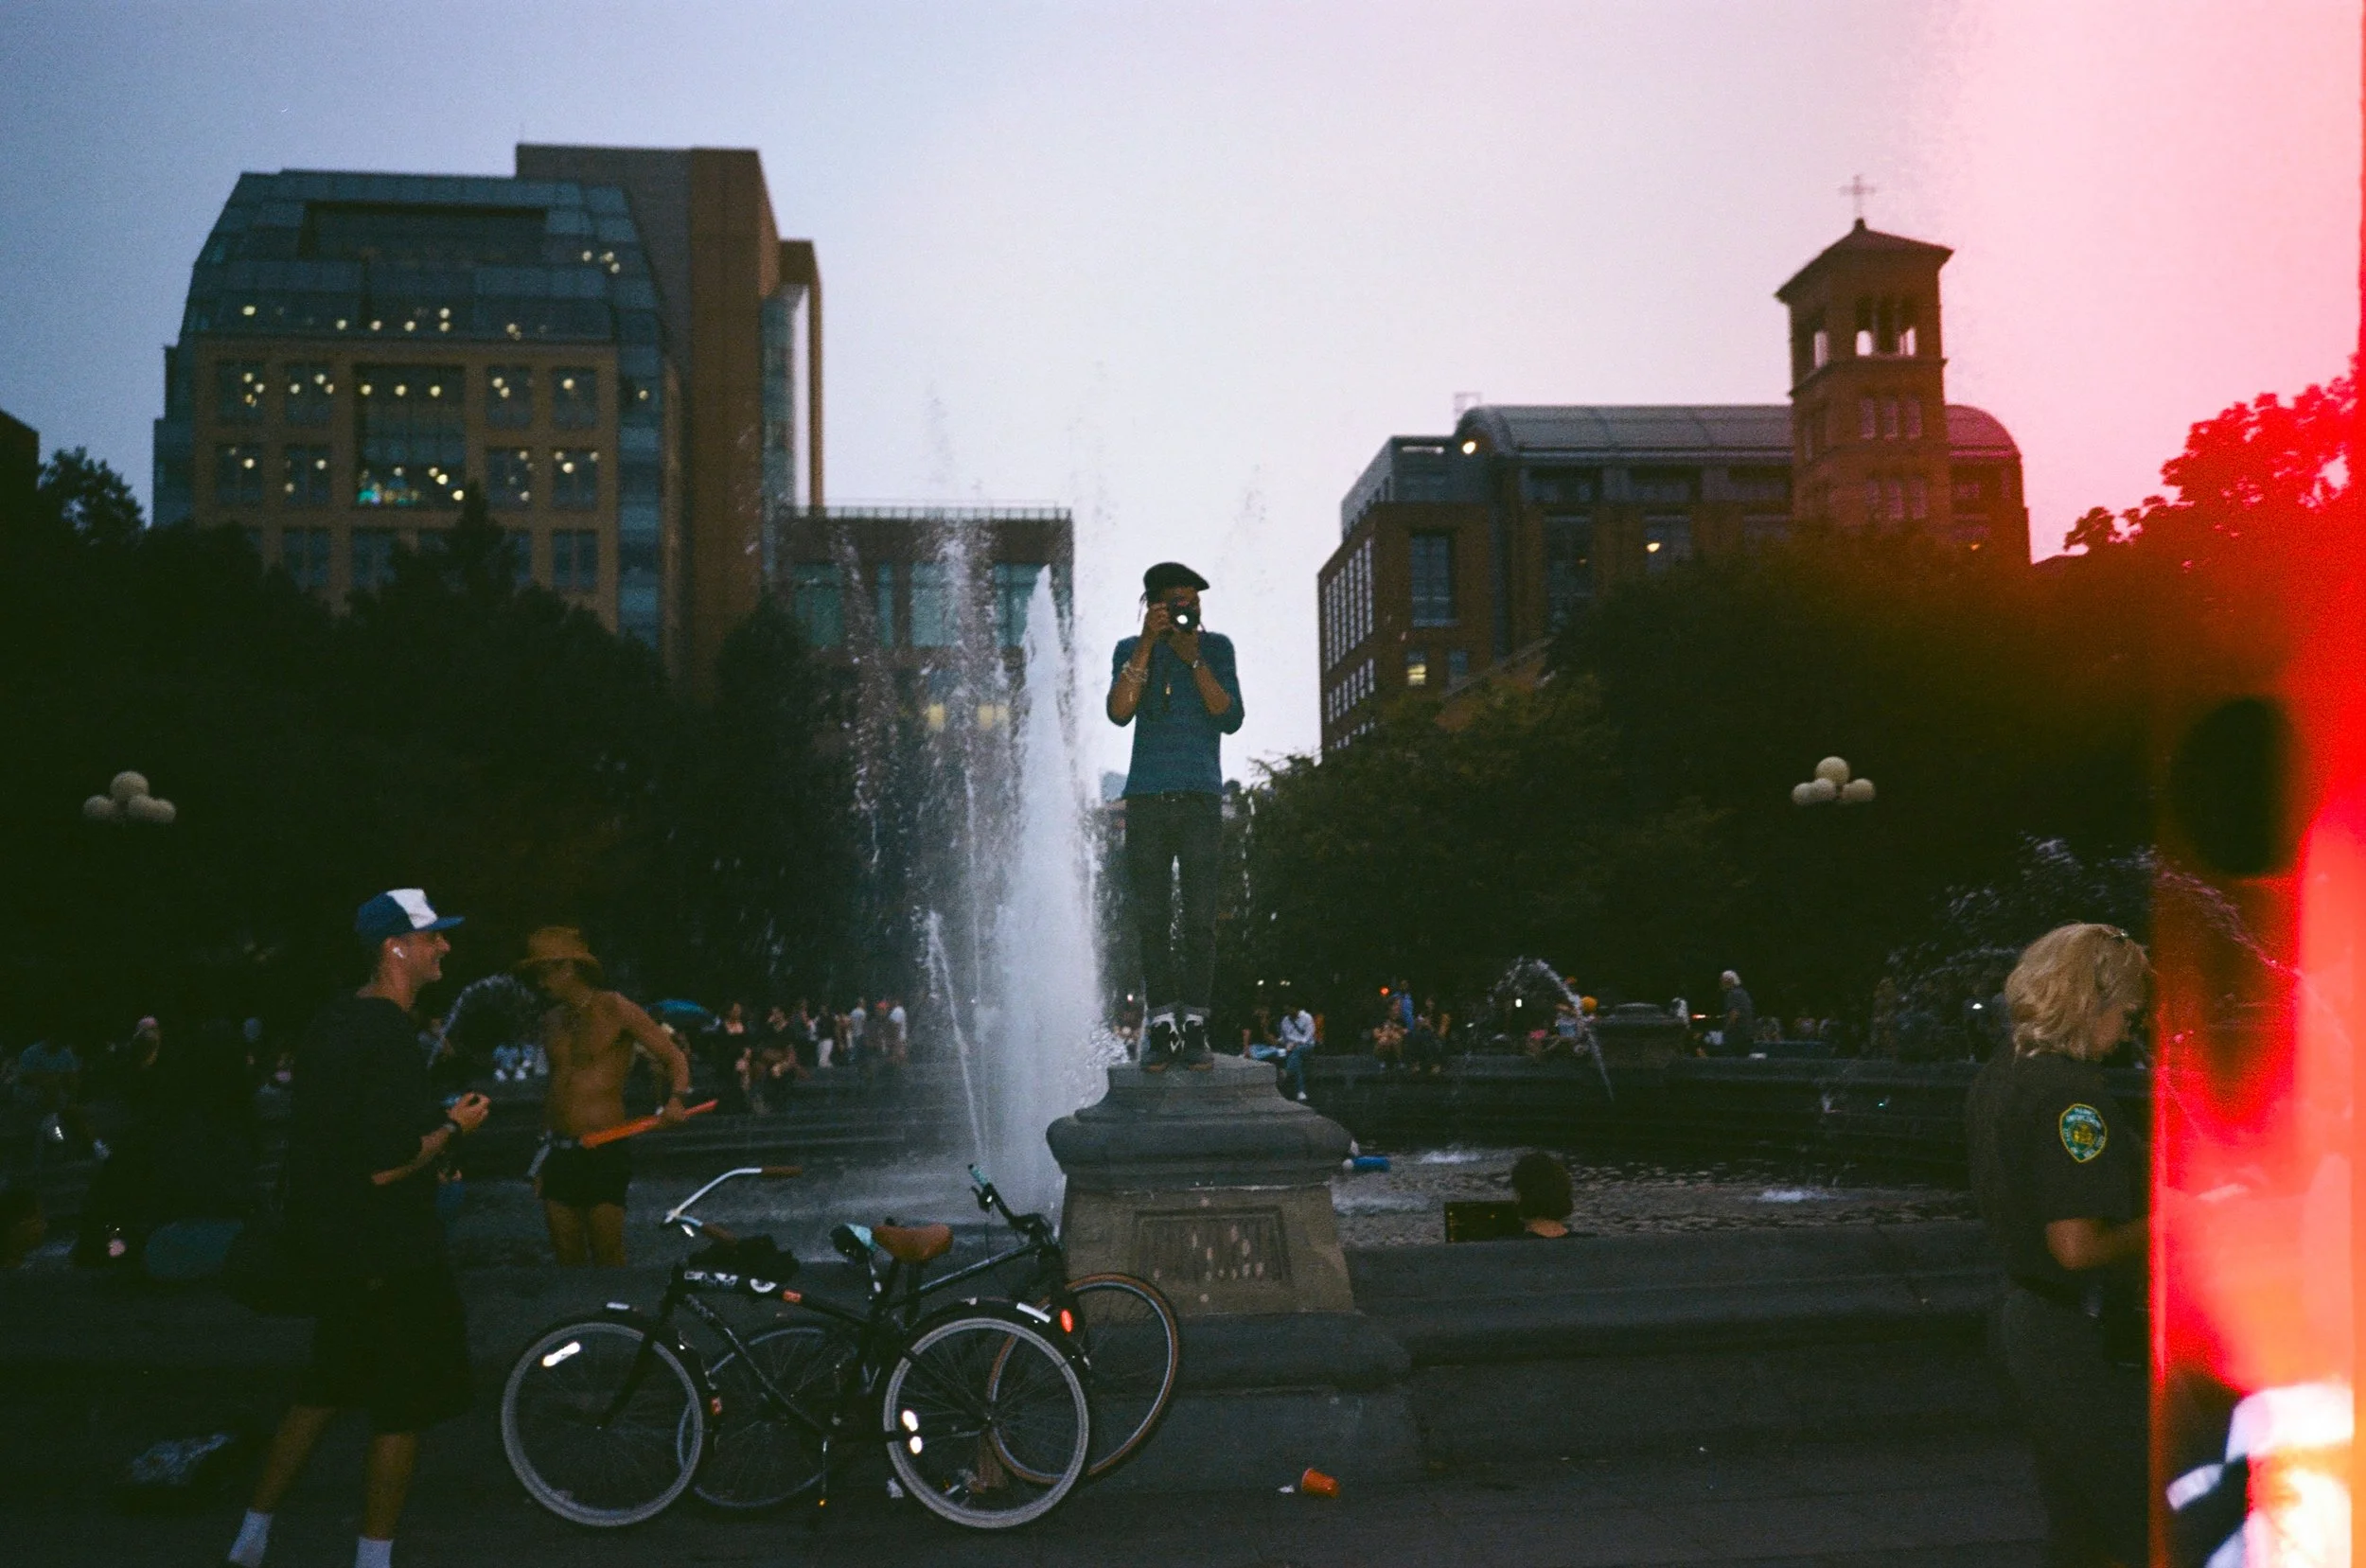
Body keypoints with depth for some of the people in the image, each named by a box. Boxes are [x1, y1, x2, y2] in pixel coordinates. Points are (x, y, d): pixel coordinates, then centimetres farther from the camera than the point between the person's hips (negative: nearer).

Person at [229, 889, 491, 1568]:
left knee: (326, 1385, 21)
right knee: (404, 1406, 4)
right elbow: (386, 1167, -27)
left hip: (333, 1241, 10)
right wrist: (453, 1126, -13)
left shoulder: (332, 1022, 8)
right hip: (391, 1255, -10)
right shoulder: (389, 1036, -23)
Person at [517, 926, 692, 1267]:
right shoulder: (551, 1021, 13)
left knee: (608, 1257, -6)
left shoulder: (615, 1010, -6)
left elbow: (674, 1057, -5)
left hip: (604, 1152, -6)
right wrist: (541, 1160, 20)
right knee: (567, 1259, 8)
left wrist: (676, 1099, -26)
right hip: (559, 1152, 6)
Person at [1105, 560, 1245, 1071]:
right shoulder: (1130, 650, 11)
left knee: (1200, 918, -5)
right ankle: (1162, 1025, 2)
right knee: (1152, 918, -2)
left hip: (1200, 798, 0)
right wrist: (1147, 646, -10)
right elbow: (1119, 712, -6)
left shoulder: (1216, 647, 9)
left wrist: (1193, 659, -8)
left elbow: (1231, 718, -2)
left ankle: (1194, 1025, -1)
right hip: (1146, 798, 1)